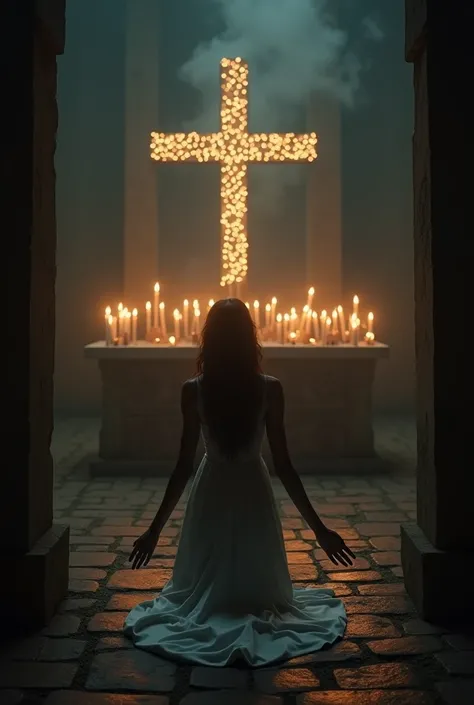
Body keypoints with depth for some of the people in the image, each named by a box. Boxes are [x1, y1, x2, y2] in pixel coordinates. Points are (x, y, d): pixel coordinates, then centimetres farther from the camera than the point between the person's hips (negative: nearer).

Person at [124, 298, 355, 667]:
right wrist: (319, 528, -6)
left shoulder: (193, 391, -15)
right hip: (253, 491, 0)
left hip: (212, 492, 0)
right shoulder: (270, 389, -15)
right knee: (260, 587, 24)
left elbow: (185, 466, -13)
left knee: (203, 589, 23)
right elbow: (283, 465, -14)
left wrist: (155, 529, -3)